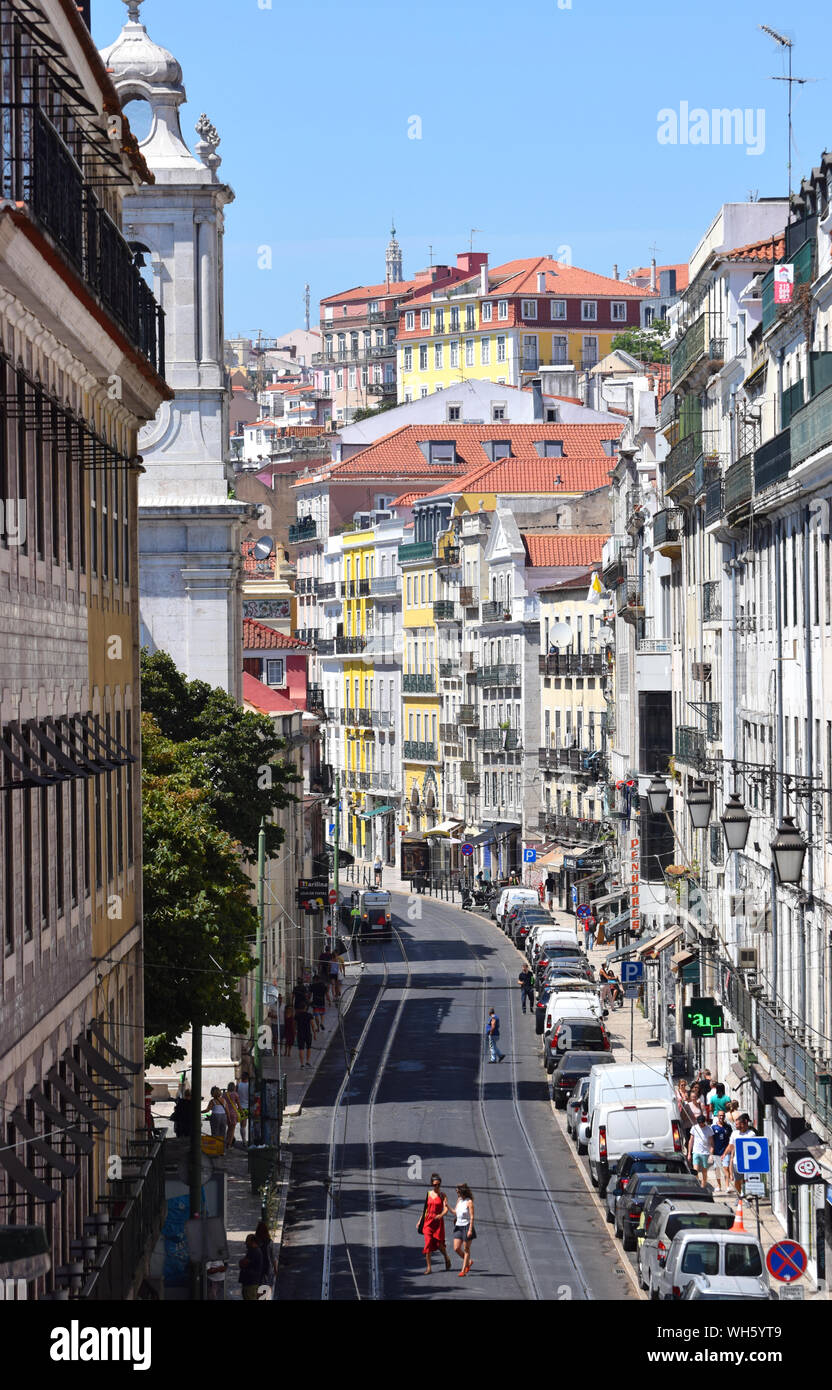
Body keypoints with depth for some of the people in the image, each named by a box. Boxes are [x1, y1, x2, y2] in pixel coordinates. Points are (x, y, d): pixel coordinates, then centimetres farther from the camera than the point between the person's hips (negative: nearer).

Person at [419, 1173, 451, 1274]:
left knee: (439, 1244, 1)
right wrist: (420, 1221, 17)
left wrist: (441, 1215, -33)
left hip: (438, 1221, -2)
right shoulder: (428, 1194, 7)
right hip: (428, 1221, 2)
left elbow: (446, 1209, -12)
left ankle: (446, 1257, 33)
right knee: (428, 1243, -8)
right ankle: (428, 1267, -4)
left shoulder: (442, 1195, -2)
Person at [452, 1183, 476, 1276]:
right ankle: (469, 1262, 23)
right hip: (458, 1227, 7)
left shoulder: (469, 1202, -11)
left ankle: (463, 1270, 5)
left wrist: (470, 1230, -20)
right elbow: (455, 1212, 20)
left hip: (467, 1226, -7)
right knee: (456, 1248, 1)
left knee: (466, 1249, 1)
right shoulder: (459, 1200, 10)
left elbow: (472, 1217, -14)